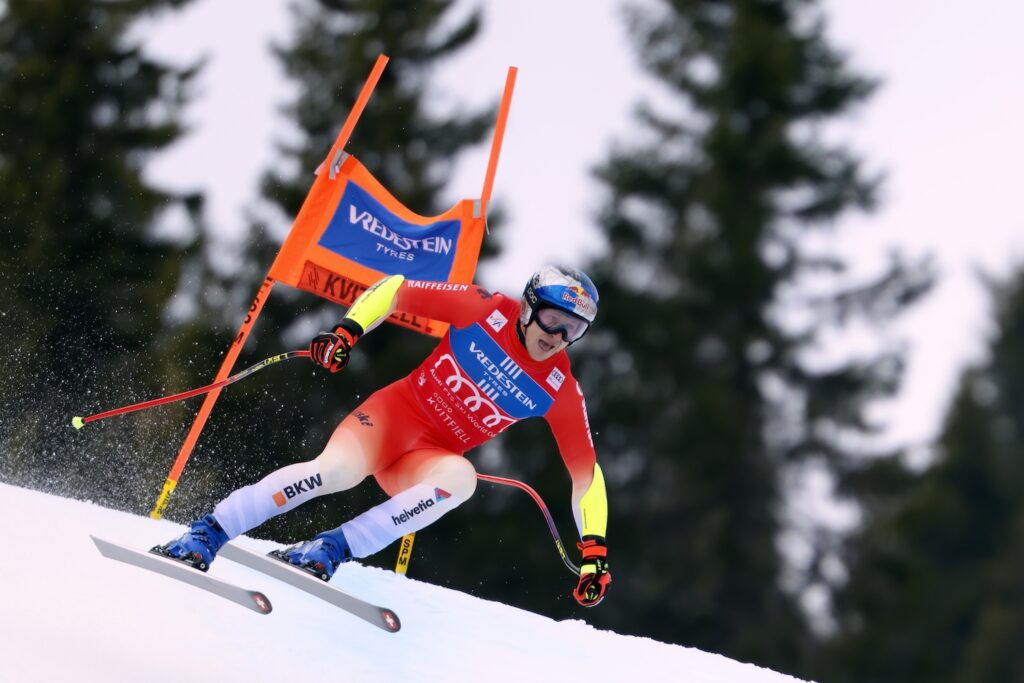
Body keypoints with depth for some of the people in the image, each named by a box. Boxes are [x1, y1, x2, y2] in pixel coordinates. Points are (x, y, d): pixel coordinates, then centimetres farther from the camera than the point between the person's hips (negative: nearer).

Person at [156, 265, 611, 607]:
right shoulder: (487, 311, -9)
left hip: (430, 458, 2)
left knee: (461, 477, -35)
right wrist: (347, 330, -17)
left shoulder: (559, 391, -5)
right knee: (338, 468, -33)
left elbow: (586, 470, 0)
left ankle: (331, 550, -33)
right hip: (395, 413, -2)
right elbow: (397, 289, -3)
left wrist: (594, 548, -7)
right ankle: (205, 536, -25)